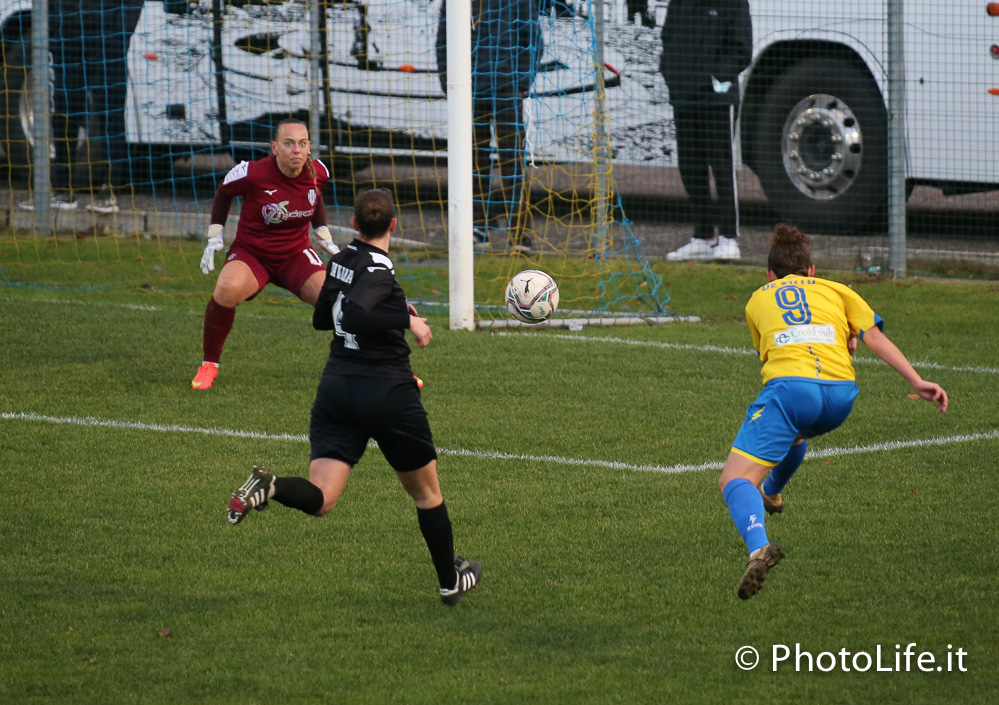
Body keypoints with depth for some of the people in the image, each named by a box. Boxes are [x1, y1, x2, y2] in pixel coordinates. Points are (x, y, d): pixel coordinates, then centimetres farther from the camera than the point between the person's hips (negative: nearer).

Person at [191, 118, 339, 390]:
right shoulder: (252, 173, -22)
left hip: (296, 255, 3)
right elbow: (224, 192, 0)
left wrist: (324, 237, 16)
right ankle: (209, 363, -13)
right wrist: (214, 237, -4)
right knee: (228, 289, -35)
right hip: (251, 253, -3)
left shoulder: (317, 172, -11)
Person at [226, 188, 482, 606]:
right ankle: (450, 581, 30)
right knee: (426, 493, 17)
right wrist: (406, 320, -24)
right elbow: (353, 316, -31)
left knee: (320, 499, -5)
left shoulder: (341, 261, 8)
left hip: (337, 387, 6)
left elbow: (322, 319, 22)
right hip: (387, 392, -6)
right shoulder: (378, 269, -15)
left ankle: (268, 488, -35)